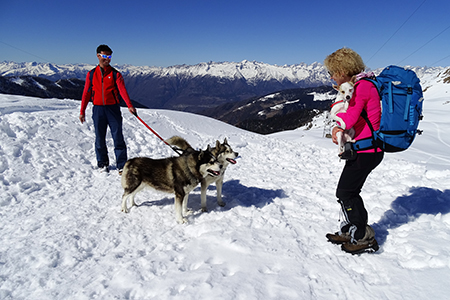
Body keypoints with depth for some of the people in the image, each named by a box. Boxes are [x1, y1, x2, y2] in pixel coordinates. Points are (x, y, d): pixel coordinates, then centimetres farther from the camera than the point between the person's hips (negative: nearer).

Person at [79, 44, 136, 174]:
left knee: (118, 138, -4)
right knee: (100, 138, 8)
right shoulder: (91, 74, 9)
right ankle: (103, 164, 22)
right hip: (98, 109, 2)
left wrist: (129, 105, -27)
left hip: (113, 108, -2)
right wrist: (82, 111, 9)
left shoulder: (115, 74, 3)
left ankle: (122, 165, 2)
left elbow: (122, 90, -11)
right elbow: (86, 93, 12)